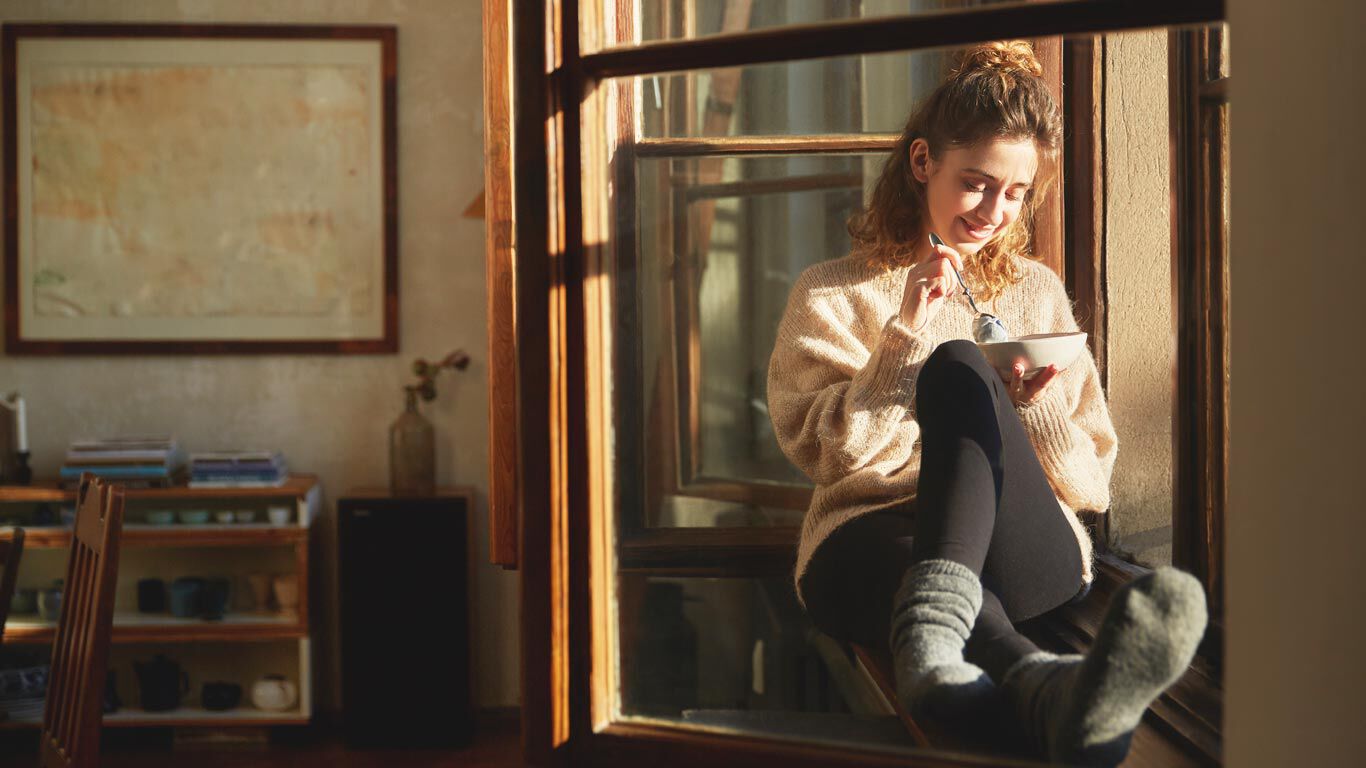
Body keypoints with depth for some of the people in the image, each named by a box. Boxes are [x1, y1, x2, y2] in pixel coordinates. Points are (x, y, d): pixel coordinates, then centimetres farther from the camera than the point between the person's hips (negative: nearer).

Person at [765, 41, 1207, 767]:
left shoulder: (1036, 292, 23)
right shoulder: (831, 295, 17)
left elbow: (1091, 485, 19)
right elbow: (825, 452, 2)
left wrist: (1036, 407, -2)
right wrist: (904, 337, -7)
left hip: (1025, 552, 1)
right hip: (871, 542, -1)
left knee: (959, 367, -30)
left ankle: (934, 643, -59)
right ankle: (1047, 687, -78)